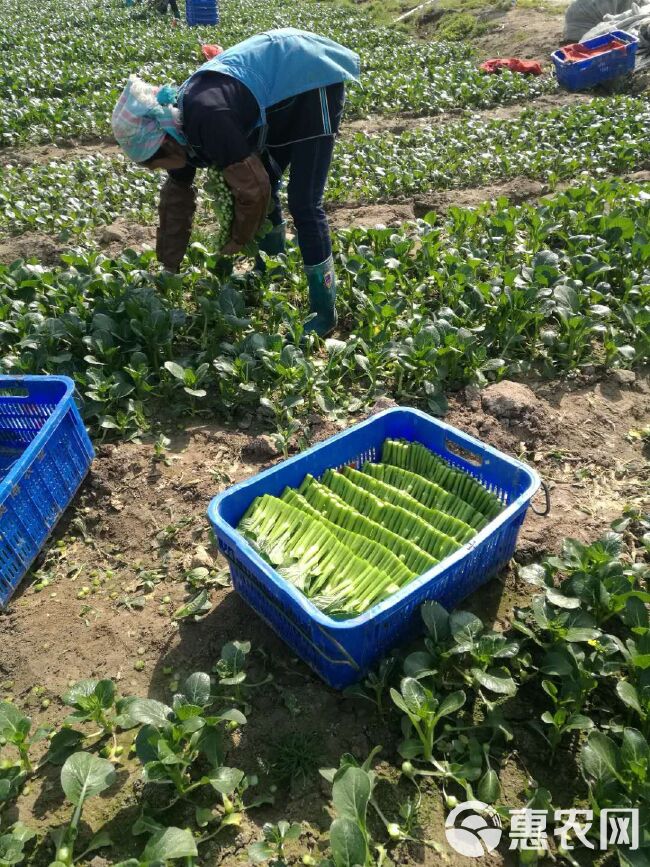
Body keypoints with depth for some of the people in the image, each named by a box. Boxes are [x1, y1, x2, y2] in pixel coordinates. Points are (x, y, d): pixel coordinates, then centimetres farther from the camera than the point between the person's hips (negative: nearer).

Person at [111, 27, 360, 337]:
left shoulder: (206, 117, -31)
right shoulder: (180, 125, -2)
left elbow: (253, 187, -26)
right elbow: (176, 199, 7)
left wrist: (238, 240, -7)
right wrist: (168, 268, 11)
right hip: (282, 94, 9)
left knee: (304, 204, -12)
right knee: (267, 183, 13)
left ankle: (325, 314, -3)